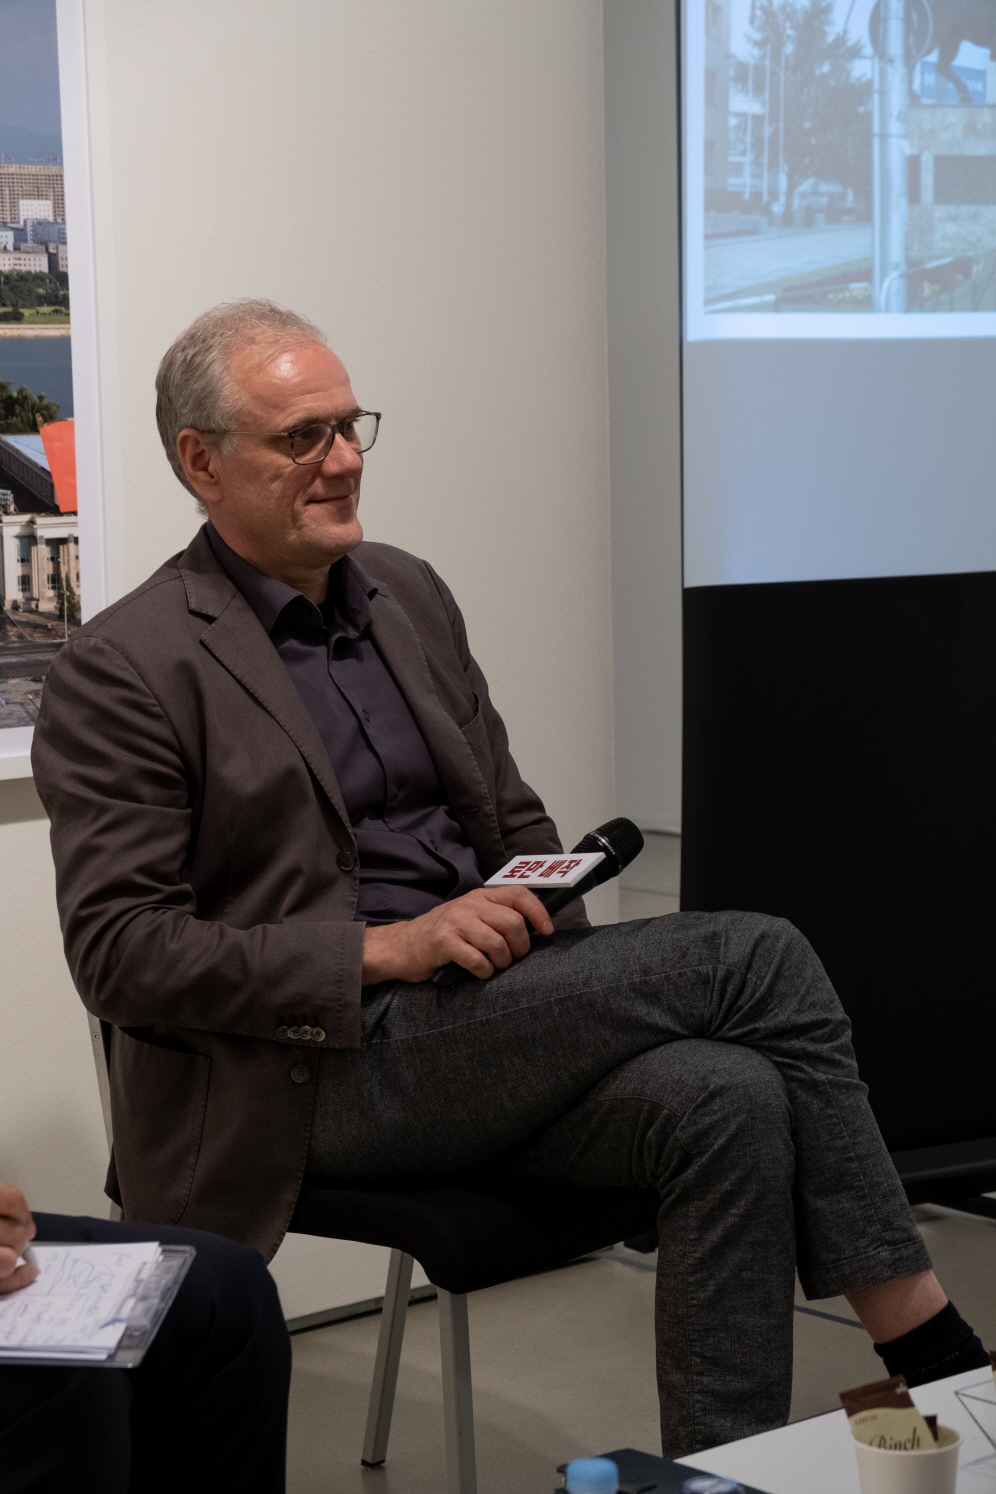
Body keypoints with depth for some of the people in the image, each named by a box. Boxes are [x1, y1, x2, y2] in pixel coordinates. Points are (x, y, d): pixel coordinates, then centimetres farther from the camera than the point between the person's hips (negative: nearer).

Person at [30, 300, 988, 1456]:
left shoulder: (408, 593, 15)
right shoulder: (120, 670, -7)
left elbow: (514, 817, 23)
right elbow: (119, 954, -12)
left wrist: (540, 921, -1)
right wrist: (382, 950, -20)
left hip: (479, 1029, 7)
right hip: (312, 1075, -7)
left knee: (726, 1098, -25)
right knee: (751, 955, -20)